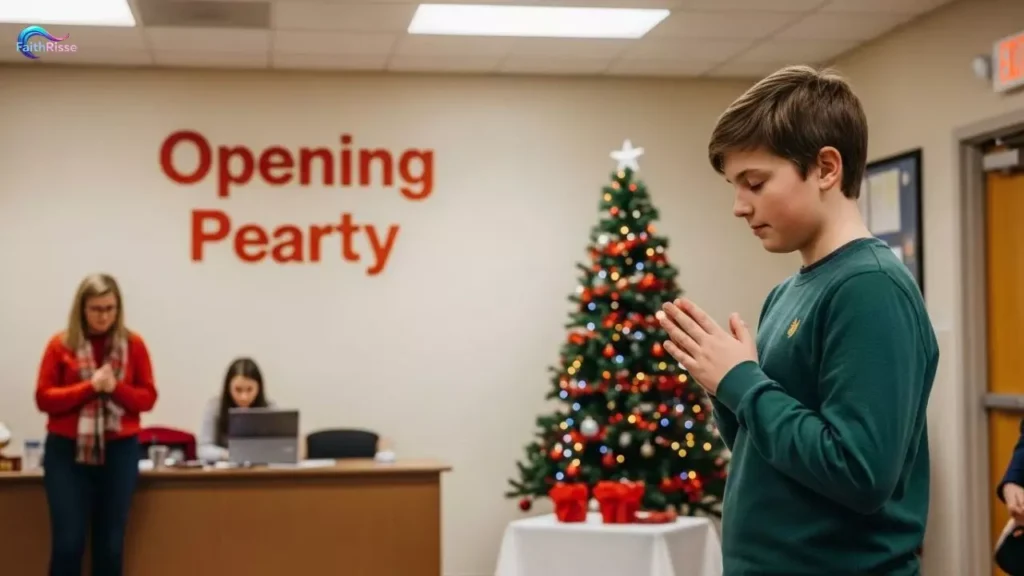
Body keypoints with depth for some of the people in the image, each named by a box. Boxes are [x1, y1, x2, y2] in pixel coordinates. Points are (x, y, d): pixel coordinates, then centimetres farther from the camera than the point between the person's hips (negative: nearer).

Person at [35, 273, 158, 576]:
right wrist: (90, 386, -16)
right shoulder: (61, 344, -1)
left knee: (111, 542, 7)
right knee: (67, 541, -3)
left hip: (119, 451, 2)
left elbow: (147, 397, 4)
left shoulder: (133, 344, 3)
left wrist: (116, 388, -15)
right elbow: (44, 398, -4)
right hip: (67, 451, -1)